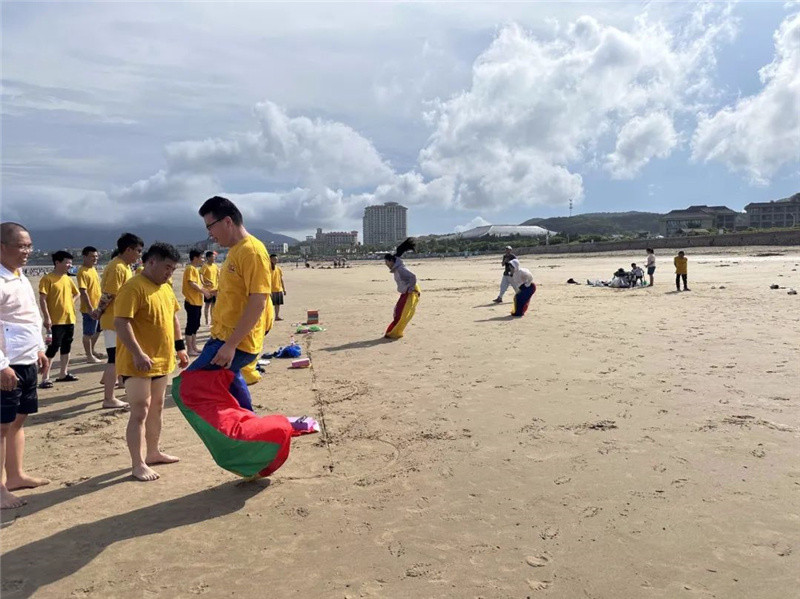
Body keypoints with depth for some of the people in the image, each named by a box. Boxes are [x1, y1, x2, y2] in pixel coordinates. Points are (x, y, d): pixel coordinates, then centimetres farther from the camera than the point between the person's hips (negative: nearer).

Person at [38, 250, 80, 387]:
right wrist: (47, 317, -20)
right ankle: (45, 378, -1)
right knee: (53, 348, -7)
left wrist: (71, 302, 9)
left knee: (66, 347, 13)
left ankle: (63, 374, 24)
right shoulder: (47, 279, -11)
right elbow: (42, 299, -15)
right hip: (55, 321, -8)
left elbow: (77, 294, 27)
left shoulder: (68, 279, 12)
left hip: (69, 319, 8)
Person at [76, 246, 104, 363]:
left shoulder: (93, 268, 10)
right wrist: (90, 308, -23)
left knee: (97, 330, 20)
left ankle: (92, 351, 35)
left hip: (98, 306, 9)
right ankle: (89, 356, 12)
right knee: (88, 333, 2)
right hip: (89, 309, -9)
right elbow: (83, 292, -21)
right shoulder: (82, 272, -17)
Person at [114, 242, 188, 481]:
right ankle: (137, 464, 4)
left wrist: (180, 347, 19)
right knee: (140, 412, -5)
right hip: (139, 363, -9)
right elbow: (121, 323, -23)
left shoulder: (166, 287, 12)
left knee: (156, 408, 17)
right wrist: (138, 353, -28)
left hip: (162, 361, 9)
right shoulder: (133, 288, -16)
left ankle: (153, 453, 30)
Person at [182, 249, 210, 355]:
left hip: (196, 302, 10)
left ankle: (194, 347, 22)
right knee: (191, 326, -4)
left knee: (195, 326, 14)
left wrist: (205, 290, 10)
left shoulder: (195, 269, 17)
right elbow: (192, 284, -22)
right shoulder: (190, 268, -13)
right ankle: (190, 349, 2)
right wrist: (204, 291, -14)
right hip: (192, 302, -10)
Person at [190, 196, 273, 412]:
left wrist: (230, 344, -24)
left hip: (238, 344, -10)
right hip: (224, 339, 10)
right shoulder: (234, 250, 15)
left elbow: (258, 302, -22)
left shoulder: (252, 251, -15)